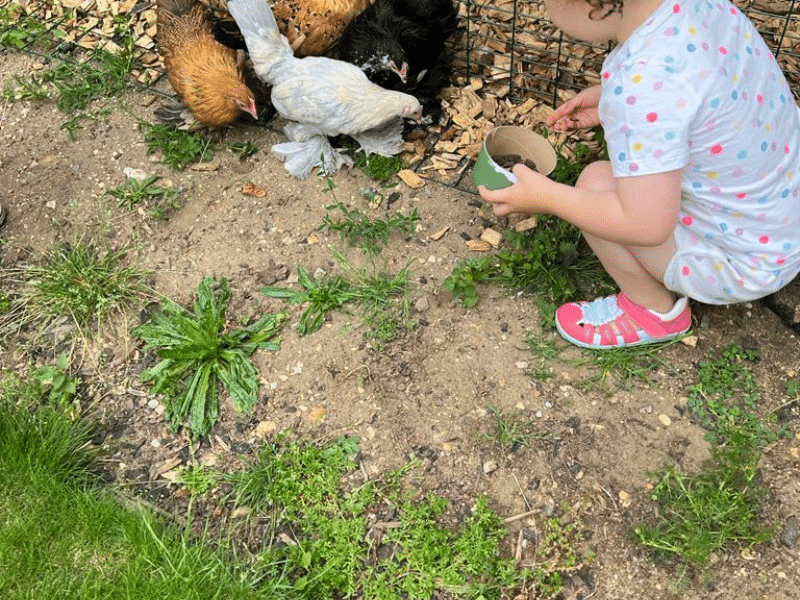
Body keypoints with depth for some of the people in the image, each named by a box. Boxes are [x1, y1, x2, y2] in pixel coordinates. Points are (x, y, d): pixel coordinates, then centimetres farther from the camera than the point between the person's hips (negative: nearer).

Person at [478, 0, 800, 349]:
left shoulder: (642, 80, -35)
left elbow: (647, 225, -31)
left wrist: (546, 197, -20)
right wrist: (607, 100, 6)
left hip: (748, 266, -8)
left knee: (598, 184, -15)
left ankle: (656, 311, 9)